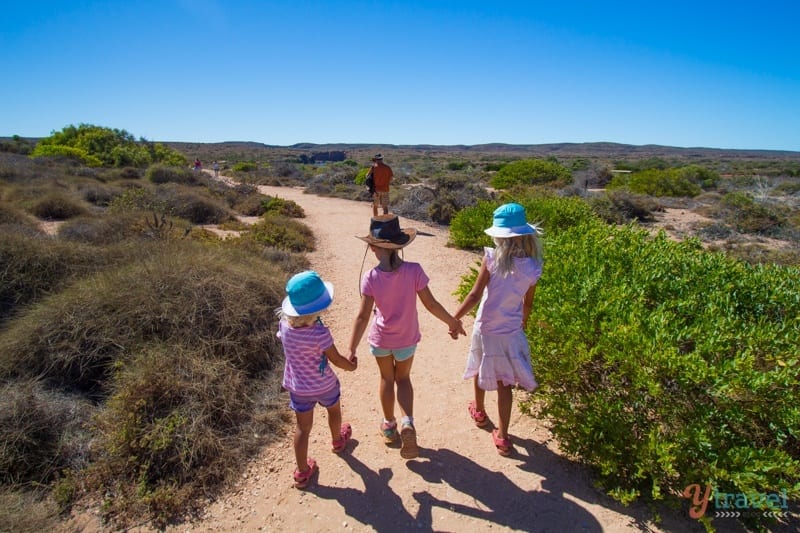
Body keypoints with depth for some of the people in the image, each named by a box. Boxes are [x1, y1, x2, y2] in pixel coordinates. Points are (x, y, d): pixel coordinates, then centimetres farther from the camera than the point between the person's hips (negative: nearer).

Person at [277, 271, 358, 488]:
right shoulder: (320, 333, -33)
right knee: (334, 410, 29)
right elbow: (336, 359, -19)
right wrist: (351, 365, 1)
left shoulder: (284, 324, -19)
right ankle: (338, 441, 56)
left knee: (303, 427, 18)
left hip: (297, 387, 3)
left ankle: (302, 472, 29)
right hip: (323, 386, -3)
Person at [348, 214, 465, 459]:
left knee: (386, 378, 24)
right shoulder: (414, 271, -22)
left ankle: (389, 426, 40)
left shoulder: (371, 278, -22)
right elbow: (431, 304, -15)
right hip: (406, 339, 0)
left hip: (380, 339, 0)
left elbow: (363, 316, -22)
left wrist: (351, 349, -16)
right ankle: (407, 423, 2)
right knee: (403, 378, 23)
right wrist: (452, 322, 0)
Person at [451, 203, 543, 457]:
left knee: (480, 371, 24)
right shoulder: (533, 267, -10)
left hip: (485, 330, -1)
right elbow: (527, 303, 3)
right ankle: (502, 437, 20)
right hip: (511, 333, 2)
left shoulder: (492, 259, -20)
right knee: (504, 384, 13)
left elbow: (474, 296, -21)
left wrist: (455, 318, -8)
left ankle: (479, 412, 48)